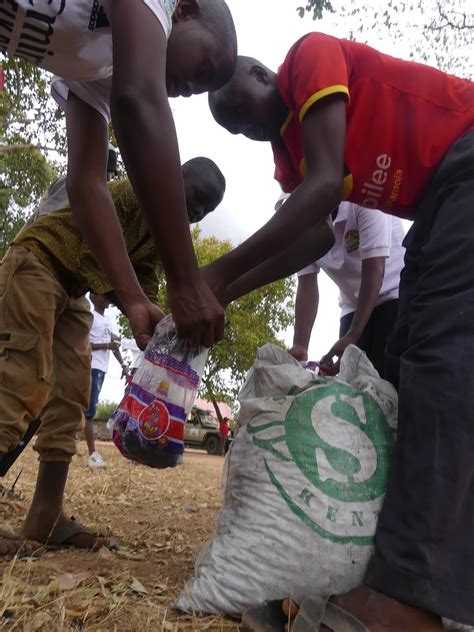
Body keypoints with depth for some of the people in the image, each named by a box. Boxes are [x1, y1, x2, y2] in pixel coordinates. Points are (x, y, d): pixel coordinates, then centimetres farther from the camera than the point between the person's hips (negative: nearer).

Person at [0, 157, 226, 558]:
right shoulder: (130, 193, -16)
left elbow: (146, 291, 3)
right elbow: (95, 260, -23)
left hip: (71, 291, 9)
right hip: (36, 263, -8)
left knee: (71, 396, -3)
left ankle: (46, 518, -1)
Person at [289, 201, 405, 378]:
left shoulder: (363, 203, -21)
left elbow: (374, 272, -26)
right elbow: (307, 287, -10)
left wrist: (352, 337, -31)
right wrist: (300, 345, -22)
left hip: (395, 296, -4)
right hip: (355, 307, 5)